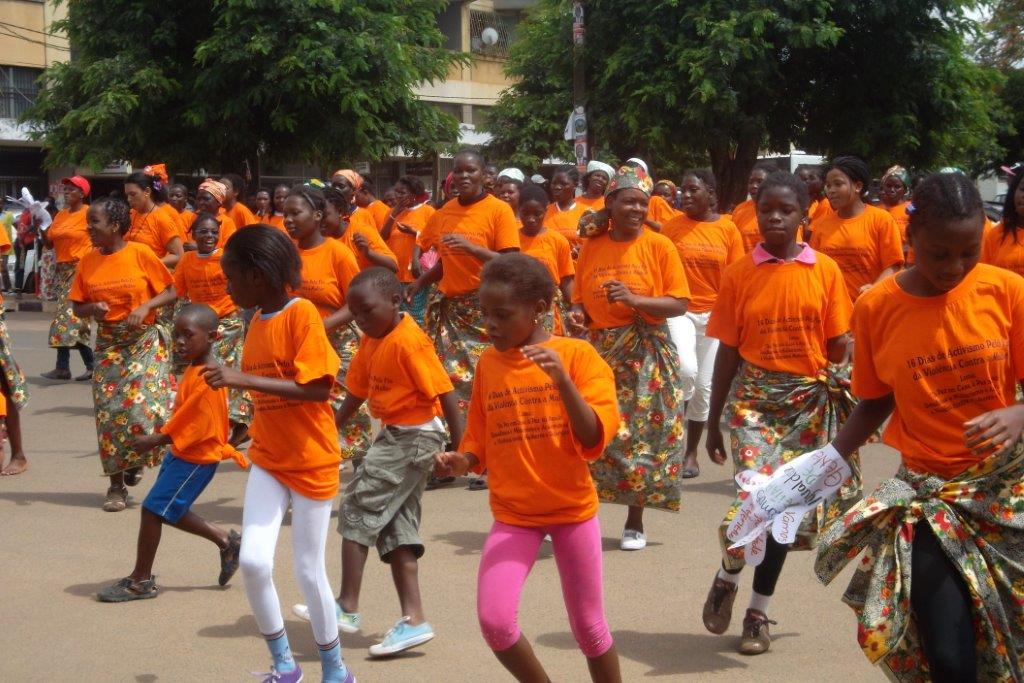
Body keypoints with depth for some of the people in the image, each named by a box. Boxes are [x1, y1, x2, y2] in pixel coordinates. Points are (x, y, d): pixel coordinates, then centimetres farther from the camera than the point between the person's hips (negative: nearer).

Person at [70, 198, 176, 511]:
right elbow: (78, 307, 7)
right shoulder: (87, 262, 2)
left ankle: (136, 460, 19)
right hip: (108, 344, 3)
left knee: (144, 406, -12)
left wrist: (145, 308, -20)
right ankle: (116, 485, 11)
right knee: (109, 412, 0)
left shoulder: (141, 253, -10)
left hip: (144, 342, -3)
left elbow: (171, 292, -5)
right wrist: (93, 309, -14)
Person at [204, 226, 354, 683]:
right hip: (268, 459, 5)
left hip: (312, 462, -5)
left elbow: (318, 388, -24)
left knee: (309, 573, 3)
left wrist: (245, 379, -28)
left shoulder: (302, 313, -16)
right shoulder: (257, 320, 6)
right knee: (253, 561, -8)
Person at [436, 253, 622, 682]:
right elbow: (480, 441, 10)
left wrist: (562, 380, -29)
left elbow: (595, 440, -17)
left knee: (588, 626, 8)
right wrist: (462, 461, -12)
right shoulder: (488, 363, 0)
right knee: (495, 620, -13)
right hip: (513, 513, 2)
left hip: (573, 507, -2)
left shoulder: (577, 354, -10)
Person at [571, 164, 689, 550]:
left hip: (646, 353, -2)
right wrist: (577, 314, -6)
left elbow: (680, 303, -6)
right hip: (597, 350, 2)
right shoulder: (591, 247, 6)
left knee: (642, 434, 0)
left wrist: (634, 299, -19)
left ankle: (635, 522, 14)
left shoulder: (659, 246, -2)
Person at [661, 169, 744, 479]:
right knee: (687, 370, -25)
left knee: (704, 385, 6)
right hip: (679, 310, -1)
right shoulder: (672, 226, -2)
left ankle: (692, 452, 21)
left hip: (714, 314, 1)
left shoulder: (728, 228, -1)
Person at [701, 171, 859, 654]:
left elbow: (838, 346, 5)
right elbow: (727, 351, 2)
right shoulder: (738, 273, -1)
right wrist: (713, 424, 3)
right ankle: (728, 574, 13)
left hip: (808, 401, 1)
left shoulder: (825, 271, 0)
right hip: (752, 398, -1)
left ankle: (758, 610, 23)